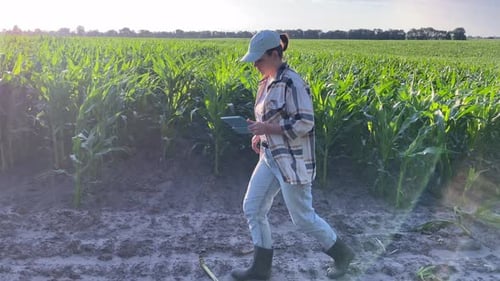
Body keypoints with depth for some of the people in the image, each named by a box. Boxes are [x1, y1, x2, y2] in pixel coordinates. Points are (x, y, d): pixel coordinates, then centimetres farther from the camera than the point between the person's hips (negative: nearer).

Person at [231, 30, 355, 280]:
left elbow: (305, 124, -20)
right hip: (270, 157, 9)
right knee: (252, 208, 7)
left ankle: (342, 253, 28)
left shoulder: (291, 82, -18)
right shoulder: (266, 82, 10)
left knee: (302, 217, 4)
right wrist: (260, 135, 5)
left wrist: (268, 129, -21)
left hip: (293, 159, -9)